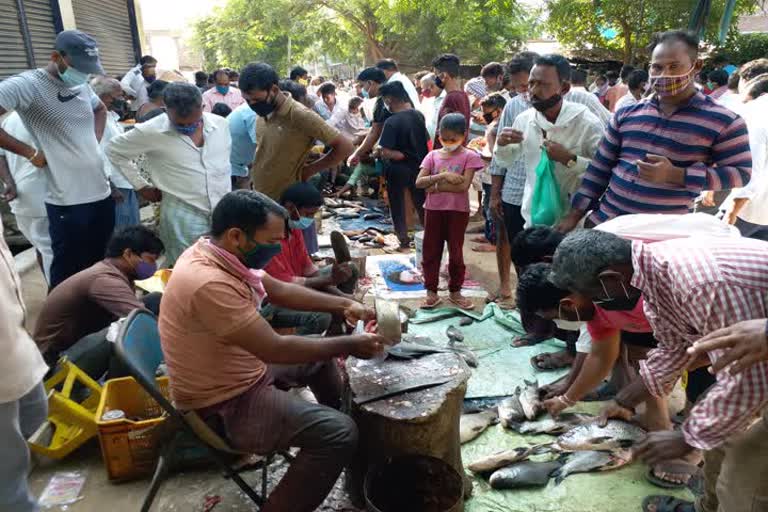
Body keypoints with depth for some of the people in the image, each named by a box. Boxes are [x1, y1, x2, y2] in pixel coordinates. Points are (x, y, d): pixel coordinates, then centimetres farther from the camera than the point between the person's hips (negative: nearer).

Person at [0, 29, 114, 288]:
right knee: (69, 274, 2)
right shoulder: (26, 84, -11)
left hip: (102, 193, 7)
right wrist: (31, 152, -15)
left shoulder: (82, 84, 10)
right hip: (67, 202, -7)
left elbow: (101, 109, 30)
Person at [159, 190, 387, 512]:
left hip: (244, 370, 10)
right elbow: (275, 349, -30)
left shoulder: (220, 254, -3)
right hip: (224, 404, -10)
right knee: (339, 433, -19)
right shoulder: (209, 283, -33)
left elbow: (280, 290, 8)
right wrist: (348, 345, -19)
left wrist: (343, 305, 1)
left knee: (322, 357, 21)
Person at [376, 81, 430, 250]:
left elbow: (384, 152, -25)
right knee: (421, 205, 18)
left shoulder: (392, 122, -20)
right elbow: (425, 140, 9)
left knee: (398, 208, 10)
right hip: (418, 167, 5)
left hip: (398, 170, -5)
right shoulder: (419, 115, -2)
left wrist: (402, 155, -12)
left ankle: (404, 242, 17)